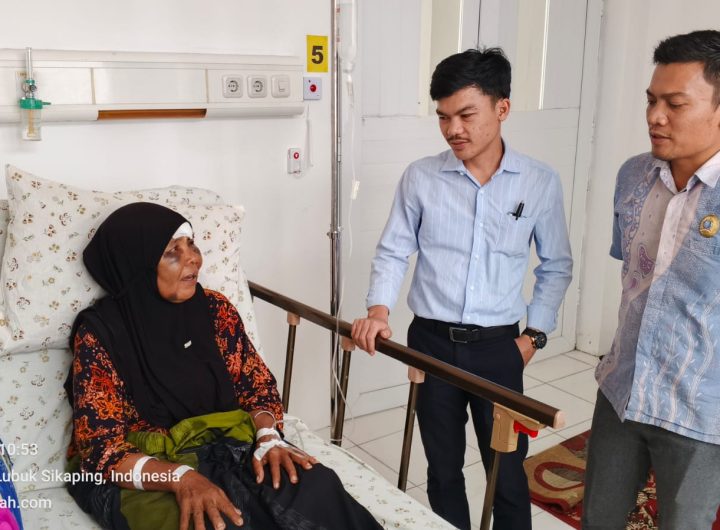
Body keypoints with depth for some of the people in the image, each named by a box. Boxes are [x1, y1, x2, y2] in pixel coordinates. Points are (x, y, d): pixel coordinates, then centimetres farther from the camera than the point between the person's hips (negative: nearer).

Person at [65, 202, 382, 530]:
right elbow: (102, 448, -14)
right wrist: (180, 477, -30)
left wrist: (268, 437, -16)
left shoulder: (214, 309, 2)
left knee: (316, 489, -22)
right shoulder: (100, 333, -12)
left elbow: (257, 385, 6)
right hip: (142, 475, -4)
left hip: (225, 449, 4)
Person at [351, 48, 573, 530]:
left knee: (507, 471, 11)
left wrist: (535, 334, 2)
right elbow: (394, 252, 0)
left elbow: (557, 266, 7)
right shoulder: (420, 177, -4)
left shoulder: (541, 183, -4)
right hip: (431, 341, 1)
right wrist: (379, 311, -15)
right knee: (443, 467, 16)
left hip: (497, 346, 0)